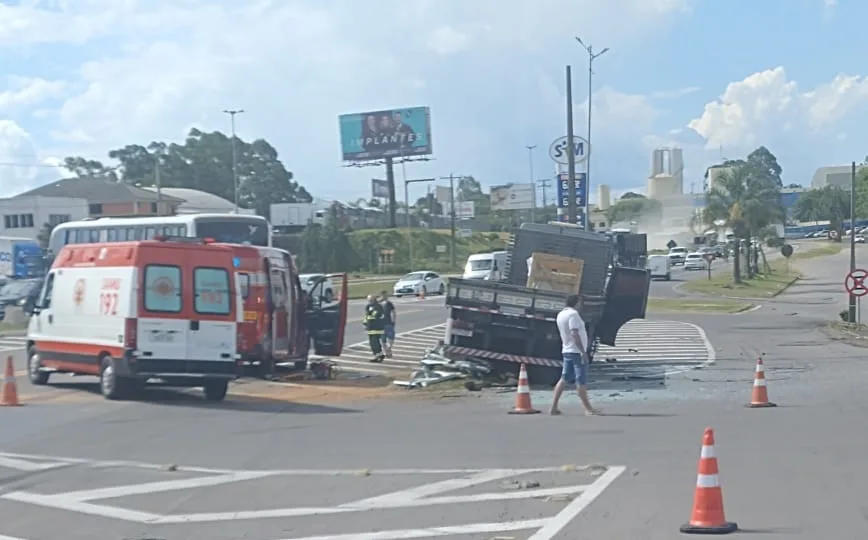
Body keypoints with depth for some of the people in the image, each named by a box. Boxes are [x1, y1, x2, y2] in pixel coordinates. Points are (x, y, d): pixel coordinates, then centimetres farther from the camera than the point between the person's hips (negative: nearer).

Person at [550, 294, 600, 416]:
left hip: (566, 351, 9)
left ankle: (554, 407, 8)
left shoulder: (560, 315, 12)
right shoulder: (573, 314, -15)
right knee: (581, 381, -4)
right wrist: (583, 352, -23)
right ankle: (588, 408, 1)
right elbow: (575, 334, -23)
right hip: (576, 351, -9)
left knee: (564, 379, 10)